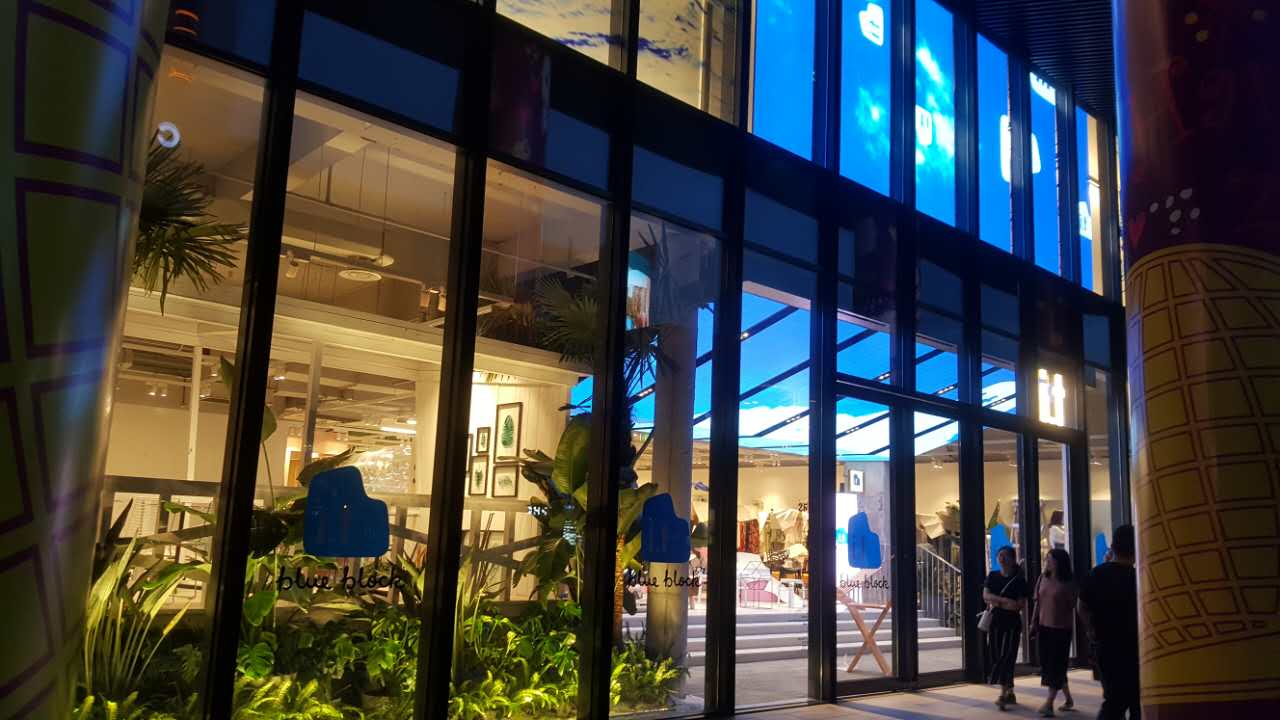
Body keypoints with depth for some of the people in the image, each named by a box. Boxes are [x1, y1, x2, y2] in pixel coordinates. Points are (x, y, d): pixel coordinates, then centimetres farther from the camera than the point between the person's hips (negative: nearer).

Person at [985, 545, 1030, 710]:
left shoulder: (1019, 580, -4)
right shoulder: (992, 576, 9)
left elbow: (1020, 605, -11)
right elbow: (986, 595, -4)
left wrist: (995, 603, -12)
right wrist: (1004, 600, -19)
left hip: (1012, 623, -5)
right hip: (995, 622, 5)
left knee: (1006, 657, -10)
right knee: (996, 657, 7)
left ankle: (1003, 694, -12)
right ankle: (1010, 693, 19)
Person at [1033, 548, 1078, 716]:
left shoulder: (1068, 582, -10)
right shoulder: (1043, 577, 5)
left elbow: (1072, 606, -7)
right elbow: (1038, 602, 8)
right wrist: (1034, 623, 6)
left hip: (1061, 629, -6)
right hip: (1044, 627, 6)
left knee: (1056, 665, -3)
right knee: (1047, 664, 11)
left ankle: (1049, 703, -1)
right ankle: (1068, 699, 26)